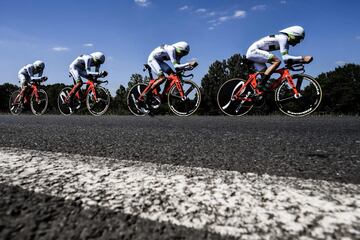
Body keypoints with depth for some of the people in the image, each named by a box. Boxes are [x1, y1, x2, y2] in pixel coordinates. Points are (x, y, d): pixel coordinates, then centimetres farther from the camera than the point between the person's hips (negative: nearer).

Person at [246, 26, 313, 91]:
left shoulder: (286, 41, 16)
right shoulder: (283, 37, -13)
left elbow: (287, 59, 13)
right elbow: (285, 57, -23)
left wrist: (302, 60, 2)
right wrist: (302, 58, -22)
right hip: (254, 50, -10)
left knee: (266, 76, 6)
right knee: (277, 61, -22)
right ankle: (261, 84, -24)